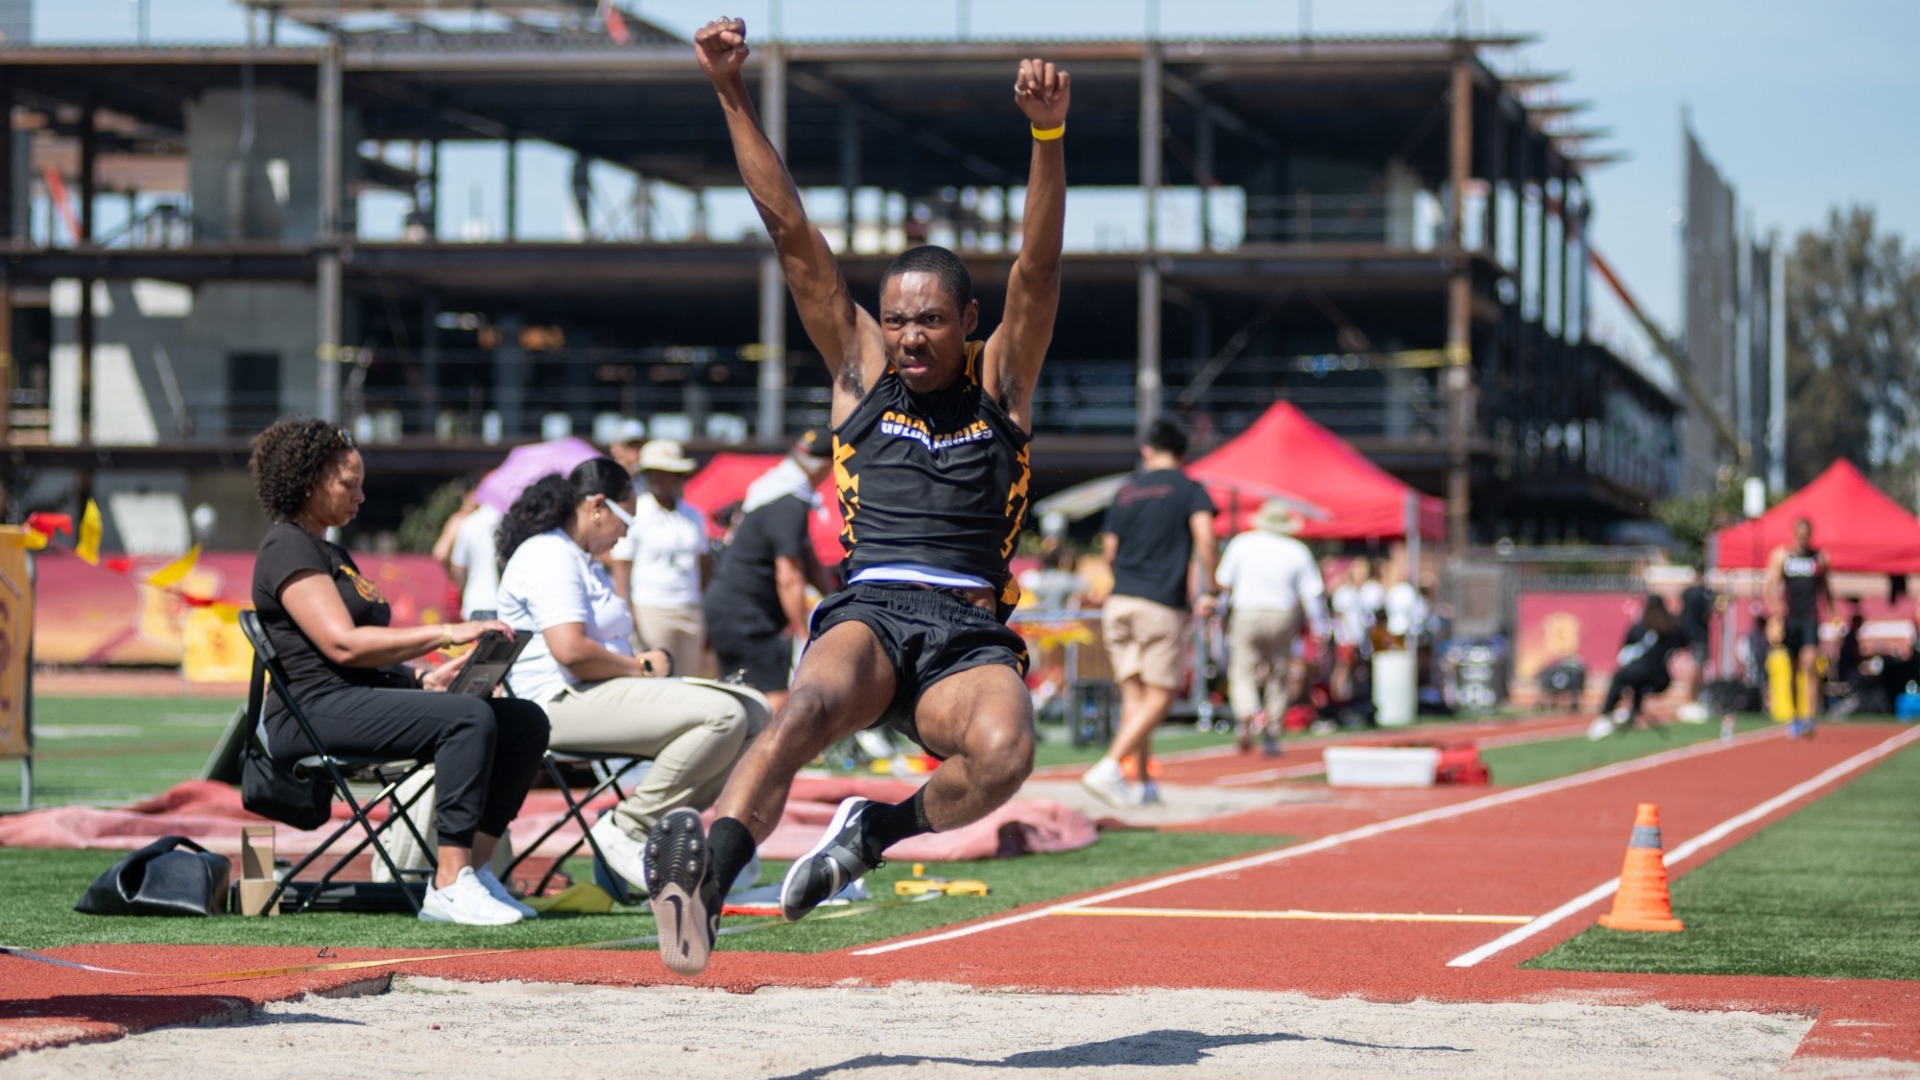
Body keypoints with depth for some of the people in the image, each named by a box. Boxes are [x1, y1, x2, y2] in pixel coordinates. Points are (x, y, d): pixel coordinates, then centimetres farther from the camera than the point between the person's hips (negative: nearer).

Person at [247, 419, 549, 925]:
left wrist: (425, 679, 3)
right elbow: (342, 644, -18)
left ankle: (474, 867, -7)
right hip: (315, 709, -10)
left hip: (364, 699, 10)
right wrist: (443, 633, -19)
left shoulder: (332, 553, 26)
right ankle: (449, 885, -34)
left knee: (526, 721, -3)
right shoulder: (287, 548, -5)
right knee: (469, 717, -32)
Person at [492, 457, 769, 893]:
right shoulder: (549, 556, -10)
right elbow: (570, 650, -23)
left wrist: (649, 660, 10)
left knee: (755, 713, 1)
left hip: (606, 692, 11)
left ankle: (659, 823, -6)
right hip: (564, 703, -11)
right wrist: (641, 667, -9)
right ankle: (626, 830, -19)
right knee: (722, 715, -27)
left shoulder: (583, 561, 24)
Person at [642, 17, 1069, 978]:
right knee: (815, 700, -36)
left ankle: (877, 830, -7)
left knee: (1003, 751, -33)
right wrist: (732, 94, 4)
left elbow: (1038, 268, 0)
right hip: (869, 609, 0)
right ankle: (706, 874, -55)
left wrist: (1048, 135, -16)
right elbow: (792, 233, 11)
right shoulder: (861, 371, 18)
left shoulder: (1000, 384, 15)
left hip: (969, 632, 0)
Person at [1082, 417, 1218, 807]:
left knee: (1133, 694, 7)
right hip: (1162, 606, -5)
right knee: (1159, 697, -3)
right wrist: (1209, 591, -6)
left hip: (1119, 600, 5)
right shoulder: (1188, 489, 2)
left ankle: (1144, 784, 5)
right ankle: (1108, 767, -18)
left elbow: (1110, 552, 16)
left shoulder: (1126, 490, 15)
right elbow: (1204, 534, -14)